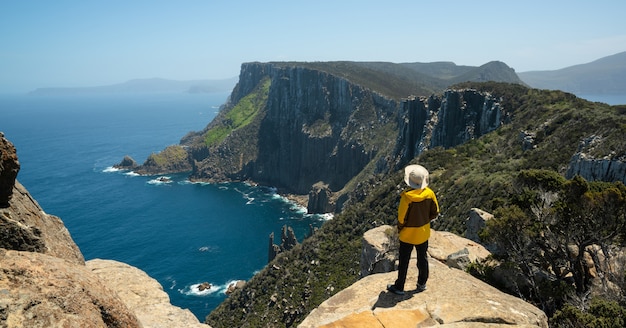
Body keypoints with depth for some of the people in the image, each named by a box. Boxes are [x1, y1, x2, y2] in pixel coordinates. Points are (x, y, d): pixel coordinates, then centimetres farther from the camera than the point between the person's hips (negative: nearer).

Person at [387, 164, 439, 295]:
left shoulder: (407, 196, -27)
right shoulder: (429, 193, -12)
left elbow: (402, 217, -20)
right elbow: (435, 213, -1)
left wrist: (399, 230, -2)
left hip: (408, 234, -4)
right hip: (424, 233, 4)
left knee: (404, 261, 11)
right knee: (422, 258, 22)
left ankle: (399, 287, 24)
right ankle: (422, 284, 37)